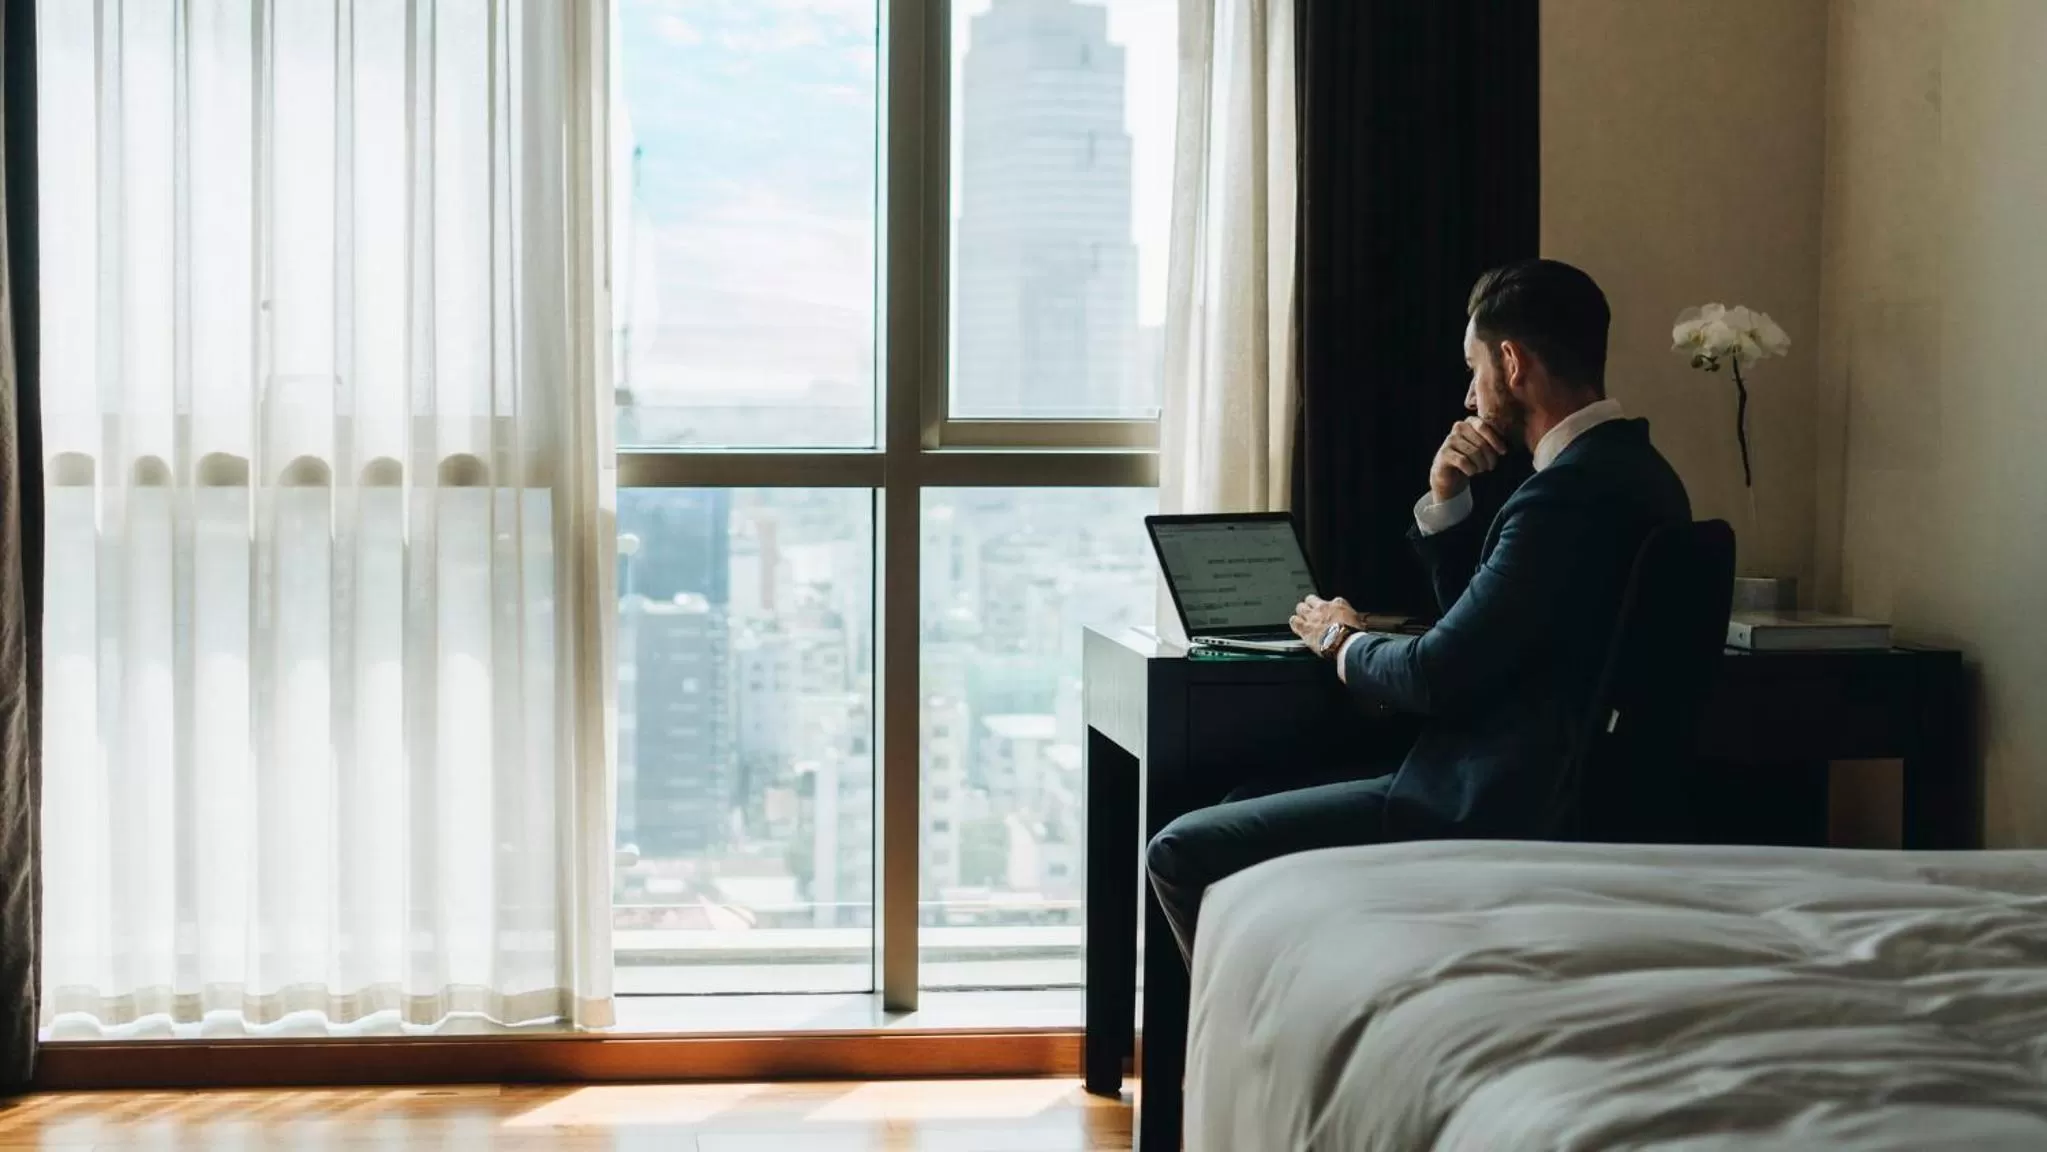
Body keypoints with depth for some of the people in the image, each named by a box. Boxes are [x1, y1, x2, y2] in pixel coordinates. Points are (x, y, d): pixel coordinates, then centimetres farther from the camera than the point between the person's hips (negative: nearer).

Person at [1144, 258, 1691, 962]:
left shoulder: (1568, 495, -21)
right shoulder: (1629, 468, 12)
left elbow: (1436, 675, -21)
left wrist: (1342, 641, 0)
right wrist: (1446, 503, 5)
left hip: (1499, 814, -11)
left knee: (1181, 854, -9)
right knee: (1244, 807, 22)